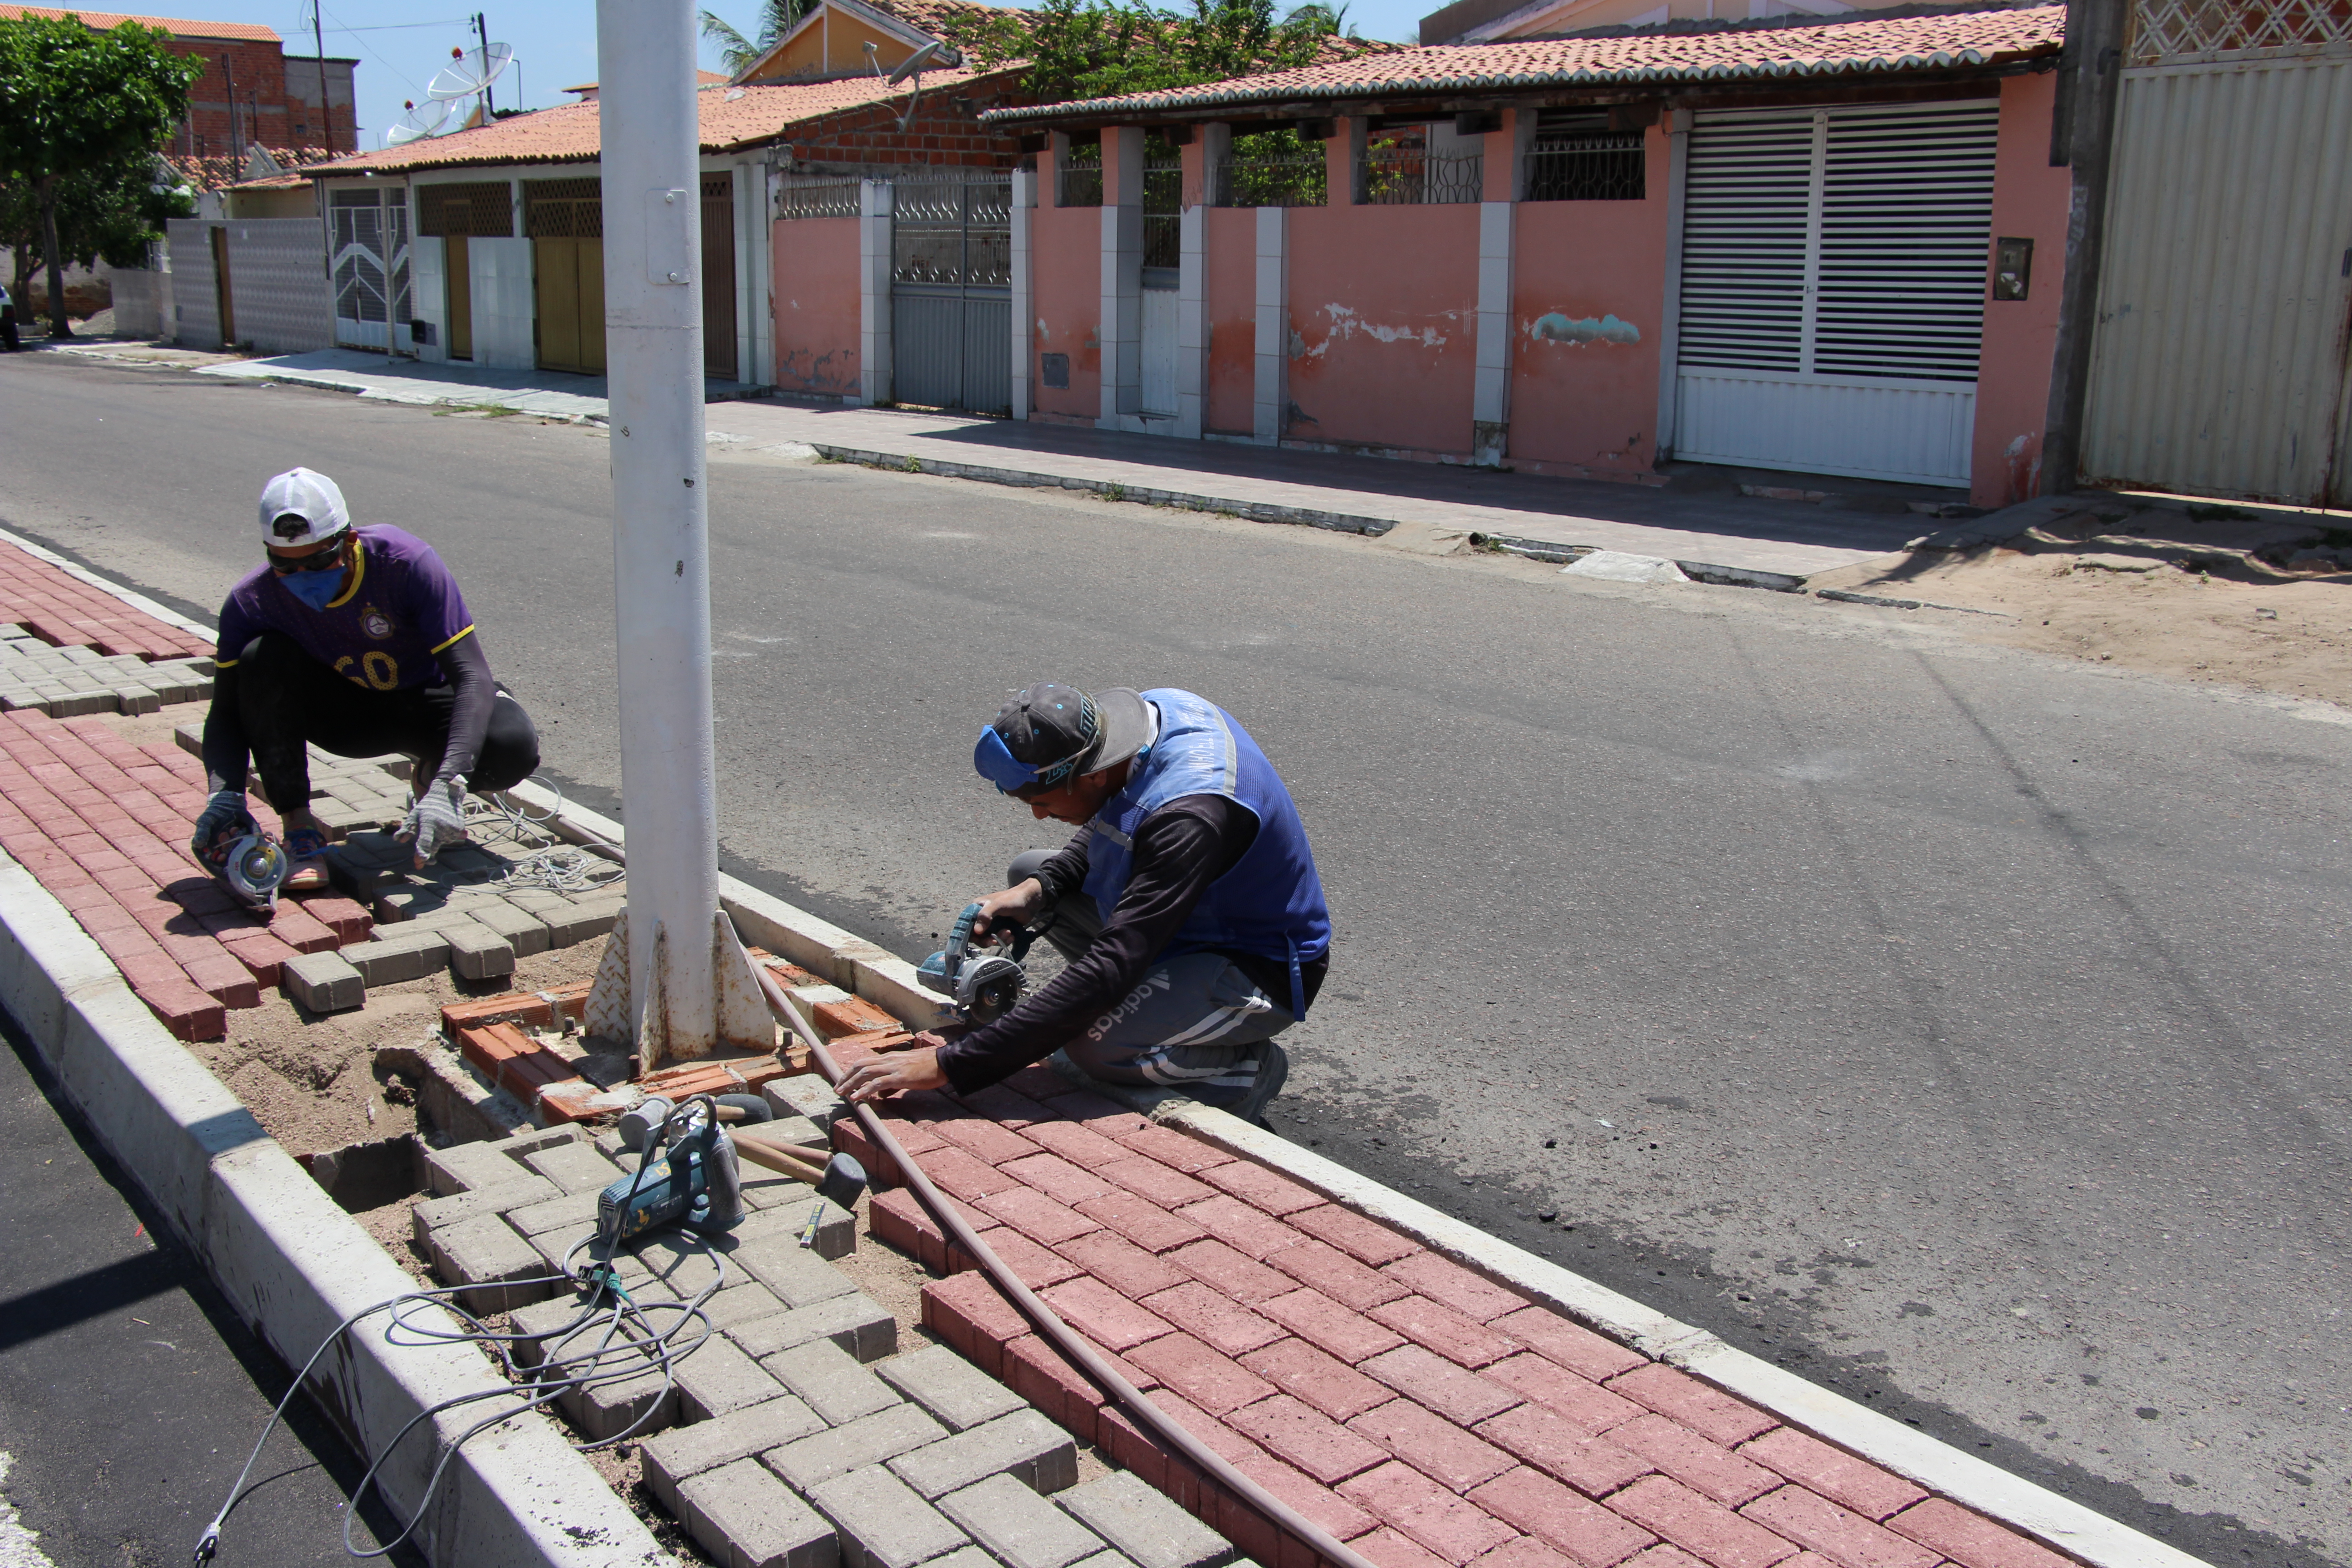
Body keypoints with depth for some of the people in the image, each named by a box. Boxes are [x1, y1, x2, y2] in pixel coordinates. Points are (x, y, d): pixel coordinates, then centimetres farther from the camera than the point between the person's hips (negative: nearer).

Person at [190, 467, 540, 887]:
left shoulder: (406, 563, -29)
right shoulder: (253, 601, -20)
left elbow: (473, 678, -33)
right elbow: (226, 714, -13)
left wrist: (447, 788, -46)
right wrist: (224, 795, -35)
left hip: (422, 702, -2)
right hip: (343, 711, 2)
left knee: (514, 749, -31)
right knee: (261, 660, -27)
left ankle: (430, 776, 5)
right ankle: (298, 826, -18)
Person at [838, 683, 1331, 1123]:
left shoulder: (1187, 817, -36)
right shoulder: (1157, 708, -10)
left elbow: (1106, 974, -40)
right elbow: (1104, 833, 11)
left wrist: (951, 1064, -40)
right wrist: (1036, 889, -9)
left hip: (1266, 972, -9)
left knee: (1092, 1042, -31)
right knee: (1031, 871, 10)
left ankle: (1249, 1067, -4)